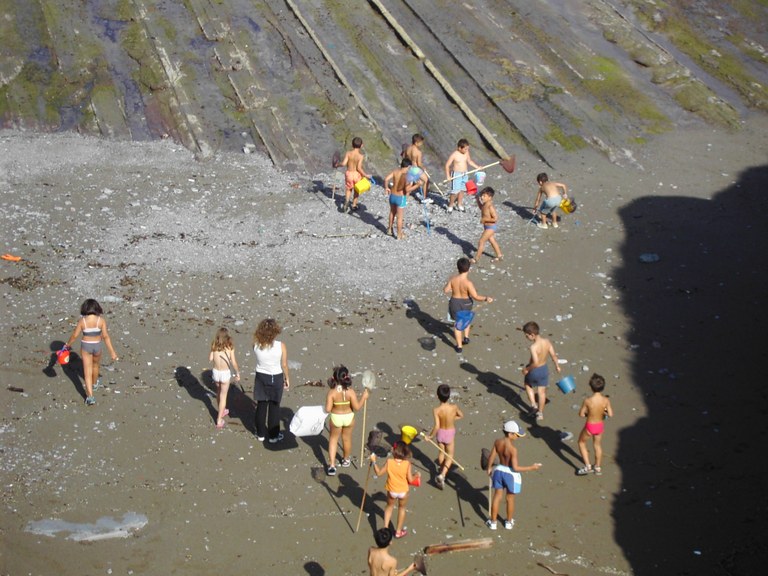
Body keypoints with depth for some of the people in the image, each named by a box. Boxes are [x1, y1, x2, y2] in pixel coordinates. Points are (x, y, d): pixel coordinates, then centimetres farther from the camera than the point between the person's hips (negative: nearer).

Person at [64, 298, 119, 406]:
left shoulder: (82, 321, -14)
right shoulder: (101, 320, -14)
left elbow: (74, 335, -8)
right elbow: (106, 336, -16)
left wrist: (68, 344, 11)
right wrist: (112, 352, -14)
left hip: (85, 346, -1)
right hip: (97, 346, 1)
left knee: (87, 372, 4)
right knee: (95, 365, 30)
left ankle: (90, 396, -5)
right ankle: (95, 384, 54)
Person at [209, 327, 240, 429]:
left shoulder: (214, 346, -9)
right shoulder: (230, 347, -15)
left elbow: (210, 359, -7)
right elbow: (234, 362, -14)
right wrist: (237, 373, -1)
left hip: (216, 372, 3)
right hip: (225, 373, -3)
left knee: (218, 392, 26)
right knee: (223, 396, 8)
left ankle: (222, 411, 47)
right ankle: (219, 420, 10)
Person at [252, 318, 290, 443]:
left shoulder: (256, 345, -16)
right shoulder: (281, 346, -22)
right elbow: (284, 365, -11)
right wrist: (287, 378, 5)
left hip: (261, 377, 2)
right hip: (276, 378, -2)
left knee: (261, 406, 18)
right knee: (274, 407, 13)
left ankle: (261, 434, 30)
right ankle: (273, 436, 24)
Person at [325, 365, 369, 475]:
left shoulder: (331, 393, -22)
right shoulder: (350, 392, -22)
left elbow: (328, 409, -21)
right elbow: (356, 407, -17)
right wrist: (364, 397, -5)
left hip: (336, 417, -1)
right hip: (348, 417, 1)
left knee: (333, 439, 19)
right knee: (347, 439, 24)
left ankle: (332, 465, 10)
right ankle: (346, 460, 46)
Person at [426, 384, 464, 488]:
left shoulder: (436, 410, -25)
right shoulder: (454, 407, -20)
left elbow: (436, 426, -28)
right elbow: (461, 415, 0)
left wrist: (430, 436, -14)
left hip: (440, 433, 1)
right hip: (450, 433, 0)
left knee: (442, 453, 25)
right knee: (450, 456, 11)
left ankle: (441, 471, 44)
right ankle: (442, 475, -7)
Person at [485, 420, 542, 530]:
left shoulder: (497, 442, -12)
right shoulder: (513, 448, -30)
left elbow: (491, 458, 0)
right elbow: (515, 467, -27)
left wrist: (489, 468, 19)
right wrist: (531, 468, -19)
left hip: (499, 470, 5)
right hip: (510, 473, -5)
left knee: (497, 496, 19)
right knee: (510, 498, 18)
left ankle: (493, 522, 32)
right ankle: (509, 522, 37)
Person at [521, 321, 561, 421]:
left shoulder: (534, 347, -32)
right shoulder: (547, 342, -12)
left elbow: (535, 363, -35)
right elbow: (553, 355, -3)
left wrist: (527, 369, -18)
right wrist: (557, 366, 13)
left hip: (534, 371, -5)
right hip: (544, 369, 5)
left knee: (528, 385, 27)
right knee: (542, 391, 20)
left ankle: (534, 405, 20)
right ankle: (540, 413, 32)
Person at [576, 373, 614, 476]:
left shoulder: (587, 401, -26)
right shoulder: (606, 400, -19)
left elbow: (581, 414, -16)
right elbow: (610, 414, -16)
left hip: (590, 426, -3)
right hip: (600, 425, 3)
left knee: (581, 443, 23)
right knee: (597, 445, 26)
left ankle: (587, 466, 19)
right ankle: (598, 468, 39)